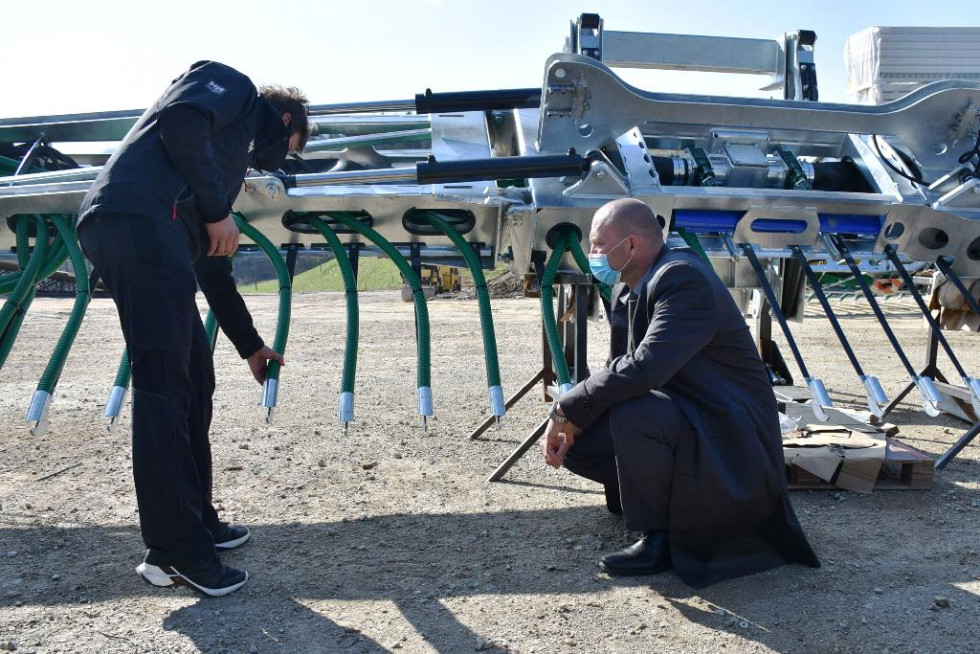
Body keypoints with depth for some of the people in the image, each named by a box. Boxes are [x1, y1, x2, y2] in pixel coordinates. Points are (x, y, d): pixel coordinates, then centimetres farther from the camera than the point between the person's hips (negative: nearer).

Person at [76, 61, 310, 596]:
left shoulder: (233, 153, 35)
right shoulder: (232, 85, 15)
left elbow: (213, 269, 35)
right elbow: (180, 119, -10)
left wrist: (250, 345, 38)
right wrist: (217, 210, -5)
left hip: (130, 231, 10)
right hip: (140, 218, -10)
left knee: (193, 381, 12)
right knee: (163, 385, -10)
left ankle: (196, 522, 21)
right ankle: (174, 550, -7)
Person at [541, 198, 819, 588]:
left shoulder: (684, 279, -24)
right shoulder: (627, 289, 6)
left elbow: (643, 368, -35)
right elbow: (619, 369, 9)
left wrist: (566, 410, -24)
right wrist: (571, 422, -8)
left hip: (730, 435, -9)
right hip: (680, 416, 9)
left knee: (632, 414, -34)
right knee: (577, 443, 1)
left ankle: (660, 538, -12)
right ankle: (681, 501, 13)